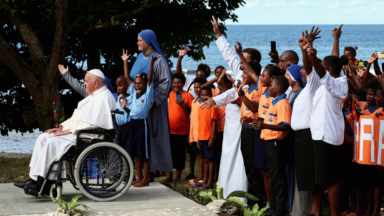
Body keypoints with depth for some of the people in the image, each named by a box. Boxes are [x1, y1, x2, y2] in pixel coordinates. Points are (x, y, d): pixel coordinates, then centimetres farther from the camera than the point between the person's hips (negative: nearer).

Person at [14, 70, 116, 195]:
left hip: (90, 136, -11)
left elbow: (91, 123, -23)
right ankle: (35, 179, -8)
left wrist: (68, 131, -19)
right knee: (43, 138, -2)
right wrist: (62, 127, 9)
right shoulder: (93, 96, 21)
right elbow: (77, 117, 23)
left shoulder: (104, 98, -14)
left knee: (53, 142, -26)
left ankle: (40, 184, -23)